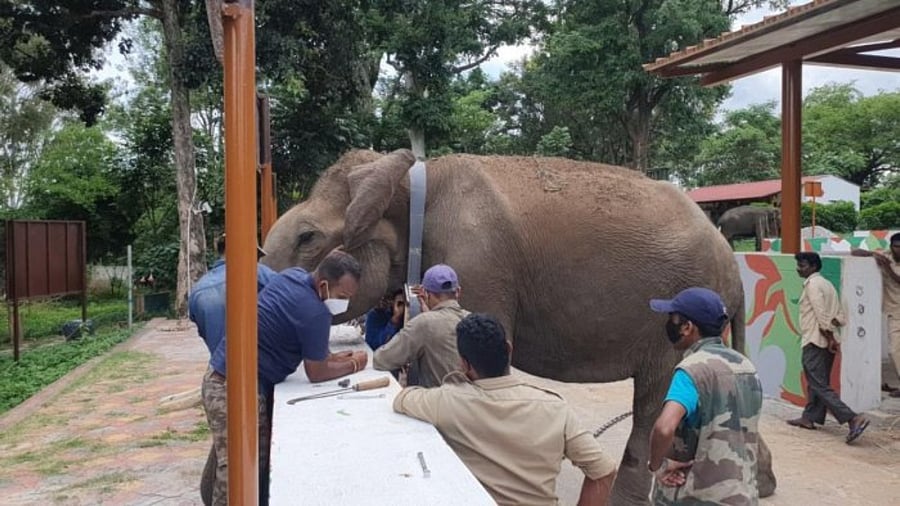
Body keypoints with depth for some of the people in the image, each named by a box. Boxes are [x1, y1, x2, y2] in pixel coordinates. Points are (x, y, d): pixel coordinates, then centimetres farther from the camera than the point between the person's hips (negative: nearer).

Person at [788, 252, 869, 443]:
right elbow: (840, 315, 12)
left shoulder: (812, 284, -12)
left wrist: (829, 337, -15)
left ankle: (853, 419, -18)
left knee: (820, 386, -10)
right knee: (817, 383, 16)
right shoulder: (826, 284, 16)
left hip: (815, 342, -10)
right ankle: (809, 418, 25)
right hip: (826, 341, 10)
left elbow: (821, 314, -21)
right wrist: (832, 336, 2)